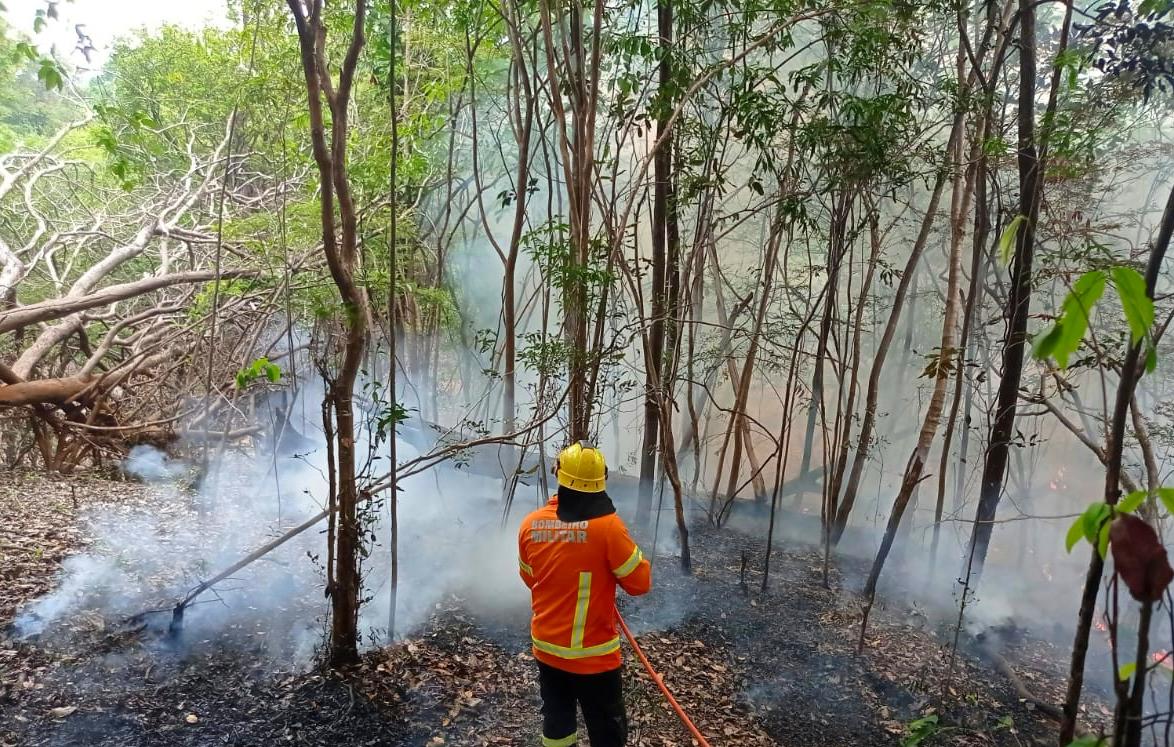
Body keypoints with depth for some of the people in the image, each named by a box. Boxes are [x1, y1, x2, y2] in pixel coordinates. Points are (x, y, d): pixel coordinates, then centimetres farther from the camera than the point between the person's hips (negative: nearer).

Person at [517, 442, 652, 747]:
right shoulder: (608, 526, -23)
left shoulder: (530, 524, -7)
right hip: (592, 654, -5)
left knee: (556, 720, 23)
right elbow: (640, 583, -13)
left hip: (546, 647, 5)